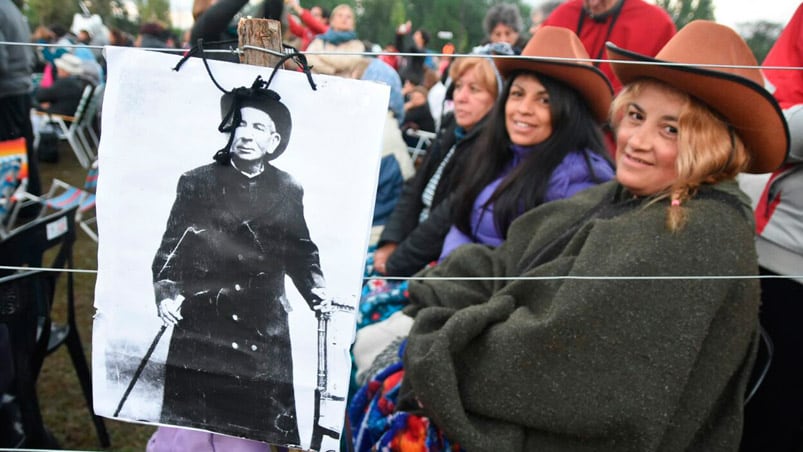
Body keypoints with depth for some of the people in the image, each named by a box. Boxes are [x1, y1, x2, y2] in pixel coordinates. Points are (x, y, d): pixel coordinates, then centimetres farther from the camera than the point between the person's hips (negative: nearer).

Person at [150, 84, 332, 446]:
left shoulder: (288, 191, 7)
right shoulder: (198, 182, 3)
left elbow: (301, 251, 14)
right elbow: (170, 247, 3)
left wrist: (315, 289, -2)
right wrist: (166, 294, -11)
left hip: (265, 332, 1)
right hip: (200, 328, 0)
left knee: (272, 428, 2)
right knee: (189, 421, 7)